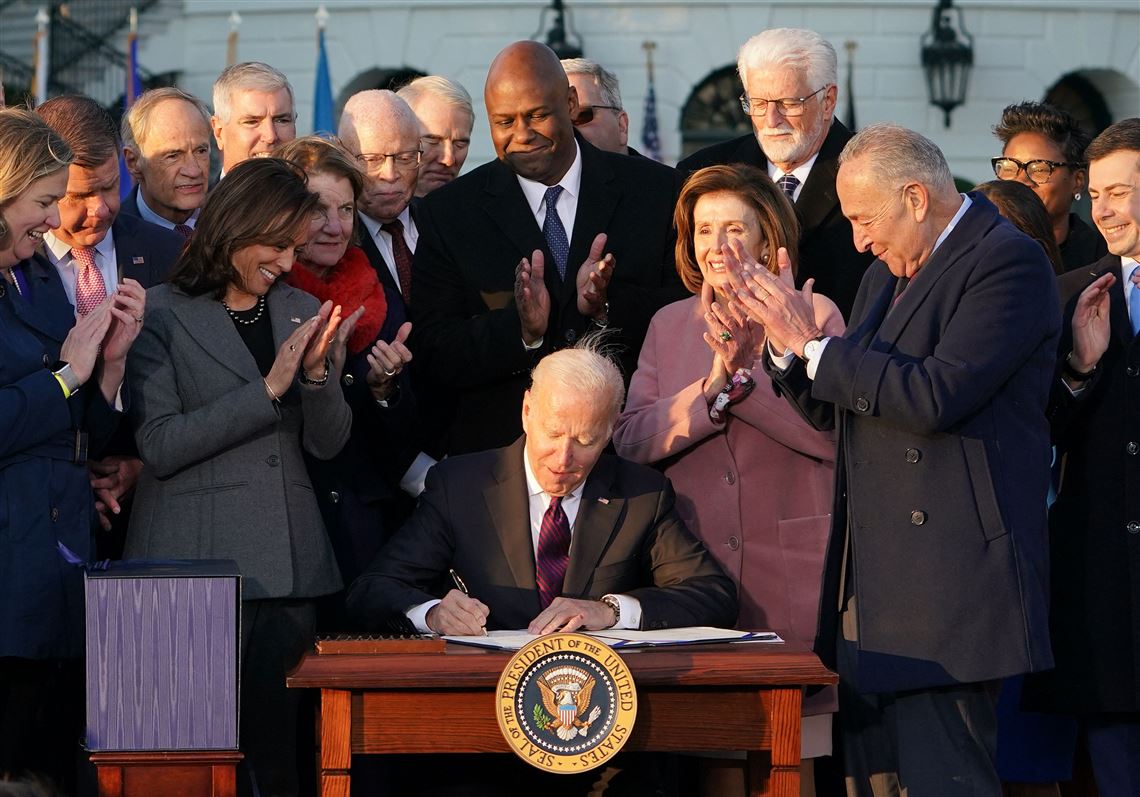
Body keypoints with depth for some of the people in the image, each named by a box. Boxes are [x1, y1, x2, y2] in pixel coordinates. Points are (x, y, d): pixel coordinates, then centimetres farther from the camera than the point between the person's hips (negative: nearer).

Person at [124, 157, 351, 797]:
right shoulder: (162, 314, -1)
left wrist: (319, 373, -9)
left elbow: (328, 443, 11)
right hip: (196, 558, -4)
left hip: (286, 564, 4)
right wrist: (267, 390, -14)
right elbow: (160, 446, -11)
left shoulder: (302, 313, 14)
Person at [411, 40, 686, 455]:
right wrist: (520, 328, -16)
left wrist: (608, 304, -14)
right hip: (499, 450, 0)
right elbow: (436, 359, 0)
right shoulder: (447, 213, 5)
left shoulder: (657, 190, 6)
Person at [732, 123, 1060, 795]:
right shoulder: (887, 276, 20)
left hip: (948, 581, -9)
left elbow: (935, 397, -21)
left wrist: (815, 344, -11)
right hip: (873, 587, 9)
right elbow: (836, 411, 22)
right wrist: (786, 336, 6)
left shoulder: (1008, 261, -10)